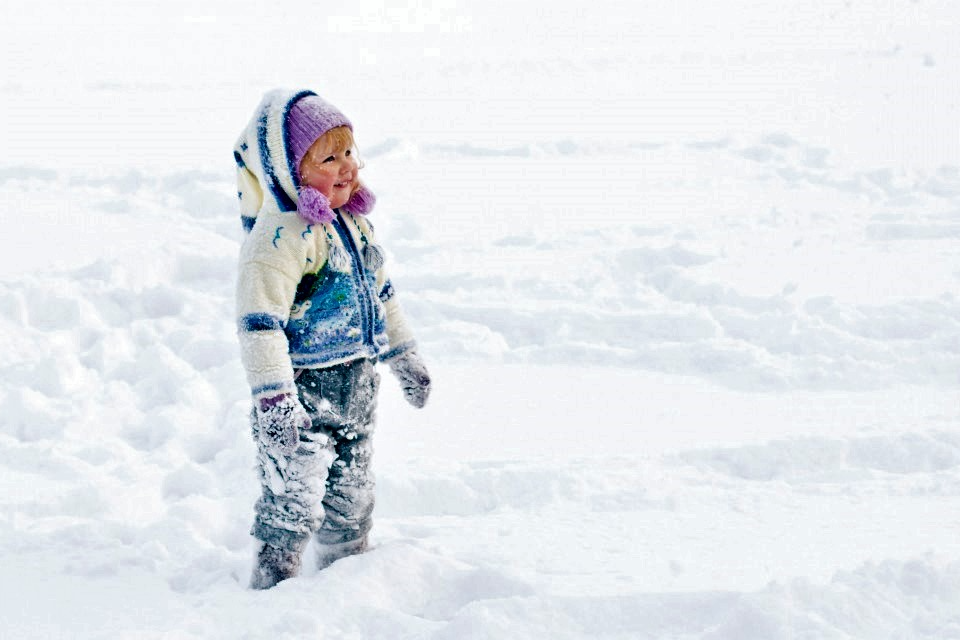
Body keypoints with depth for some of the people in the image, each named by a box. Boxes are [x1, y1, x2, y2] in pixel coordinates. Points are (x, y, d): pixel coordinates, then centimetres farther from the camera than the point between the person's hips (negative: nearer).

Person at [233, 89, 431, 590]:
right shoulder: (279, 236, -21)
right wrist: (272, 395, -32)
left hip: (356, 383, 8)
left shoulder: (352, 221, 8)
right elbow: (260, 320, -27)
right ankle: (273, 583, 8)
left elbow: (380, 291, 22)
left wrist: (404, 357, 27)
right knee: (293, 494, -6)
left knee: (352, 490, 20)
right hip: (305, 387, -8)